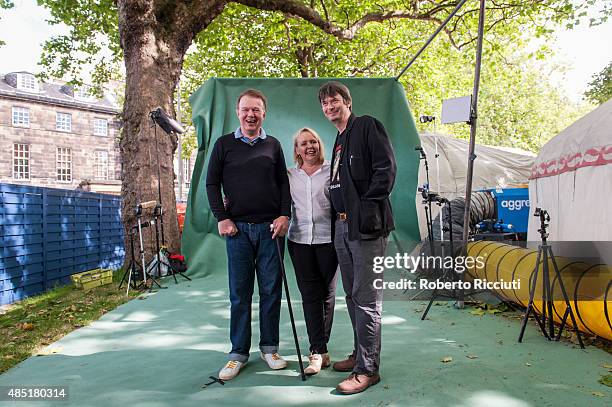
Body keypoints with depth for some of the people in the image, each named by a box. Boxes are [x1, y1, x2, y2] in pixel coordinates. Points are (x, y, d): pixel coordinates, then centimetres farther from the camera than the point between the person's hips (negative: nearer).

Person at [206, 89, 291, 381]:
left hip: (269, 227, 1)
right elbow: (212, 183, 6)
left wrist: (284, 215, -3)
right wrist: (221, 218, -4)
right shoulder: (224, 144, 7)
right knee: (239, 292, 4)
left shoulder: (273, 145, 11)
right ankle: (239, 352, 16)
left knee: (271, 289, 5)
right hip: (237, 228, -1)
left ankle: (269, 348, 19)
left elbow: (283, 183, 11)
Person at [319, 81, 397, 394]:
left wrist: (365, 206, -16)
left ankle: (367, 369, 4)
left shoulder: (367, 126, -3)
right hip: (342, 226, 9)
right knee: (352, 295, 15)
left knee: (366, 299, -5)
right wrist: (340, 212, 13)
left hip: (365, 226, -9)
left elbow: (386, 169, -13)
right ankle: (360, 354, 28)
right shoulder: (339, 140, 22)